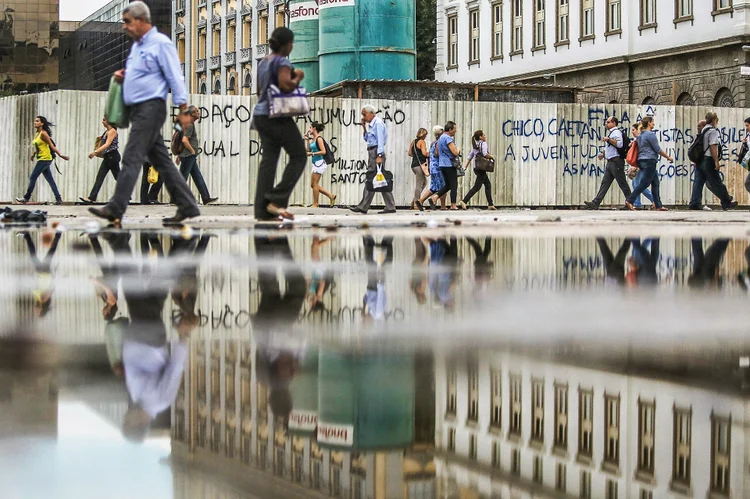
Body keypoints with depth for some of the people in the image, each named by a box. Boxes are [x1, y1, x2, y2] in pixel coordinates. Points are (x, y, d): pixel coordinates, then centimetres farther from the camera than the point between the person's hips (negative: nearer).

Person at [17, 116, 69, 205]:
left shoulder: (43, 133, -13)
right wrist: (33, 154, 9)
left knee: (32, 178, -4)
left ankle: (26, 198, 3)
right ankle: (58, 199, 8)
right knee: (50, 180, 8)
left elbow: (52, 146, -14)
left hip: (45, 159, -9)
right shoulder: (37, 134, 12)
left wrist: (60, 154, -18)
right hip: (41, 159, 9)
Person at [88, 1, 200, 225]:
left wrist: (183, 109, -16)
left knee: (132, 158, -12)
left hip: (151, 108, -10)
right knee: (161, 161, 9)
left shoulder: (161, 43, -8)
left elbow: (174, 77, -12)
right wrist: (122, 77, 10)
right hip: (138, 109, 10)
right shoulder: (137, 45, 19)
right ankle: (187, 206, 11)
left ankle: (115, 209, -14)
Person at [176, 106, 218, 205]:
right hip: (188, 156, -10)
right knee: (182, 178, -6)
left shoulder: (189, 124, 16)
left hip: (190, 157, 10)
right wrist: (192, 151, -15)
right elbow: (184, 140, -26)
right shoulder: (190, 125, -14)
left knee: (198, 177, 10)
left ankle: (206, 198, 12)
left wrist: (179, 155, 24)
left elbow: (182, 139, 22)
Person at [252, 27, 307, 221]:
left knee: (268, 159, 5)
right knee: (299, 156, 1)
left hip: (261, 115, 9)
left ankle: (262, 210, -1)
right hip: (278, 116, -9)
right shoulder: (282, 62, -10)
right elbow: (286, 84, -23)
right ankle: (277, 200, -8)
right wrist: (298, 78, -6)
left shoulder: (263, 63, 17)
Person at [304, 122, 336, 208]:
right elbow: (309, 150, 17)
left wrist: (312, 153, -17)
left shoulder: (319, 139, -11)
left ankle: (315, 204, -1)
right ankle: (331, 196, 14)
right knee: (313, 184, 10)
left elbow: (323, 151, -17)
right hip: (316, 163, 10)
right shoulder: (313, 139, 14)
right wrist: (308, 140, 14)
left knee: (314, 184, -7)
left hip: (320, 163, -10)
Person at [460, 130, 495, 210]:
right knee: (477, 187, -8)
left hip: (476, 168, 9)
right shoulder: (483, 143, -9)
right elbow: (485, 154, -24)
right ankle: (464, 201, -15)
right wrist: (491, 157, -6)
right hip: (481, 168, -9)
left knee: (488, 185, 15)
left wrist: (465, 166, 11)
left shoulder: (475, 145, 14)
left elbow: (470, 156, 12)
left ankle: (490, 204, 16)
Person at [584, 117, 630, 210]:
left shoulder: (616, 132, -9)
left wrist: (608, 139, -22)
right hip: (610, 162, 10)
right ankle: (595, 203, -2)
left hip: (616, 161, -10)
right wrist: (603, 154, 15)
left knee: (622, 183, -4)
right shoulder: (610, 133, 22)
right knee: (605, 183, 3)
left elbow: (619, 144, -25)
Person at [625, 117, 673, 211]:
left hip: (642, 160, 9)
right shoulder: (650, 134, -11)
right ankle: (630, 201, -12)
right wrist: (668, 157, 0)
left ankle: (658, 205, 8)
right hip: (649, 160, -9)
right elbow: (658, 150, -10)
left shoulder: (640, 135, 16)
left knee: (655, 182, 10)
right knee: (645, 183, -8)